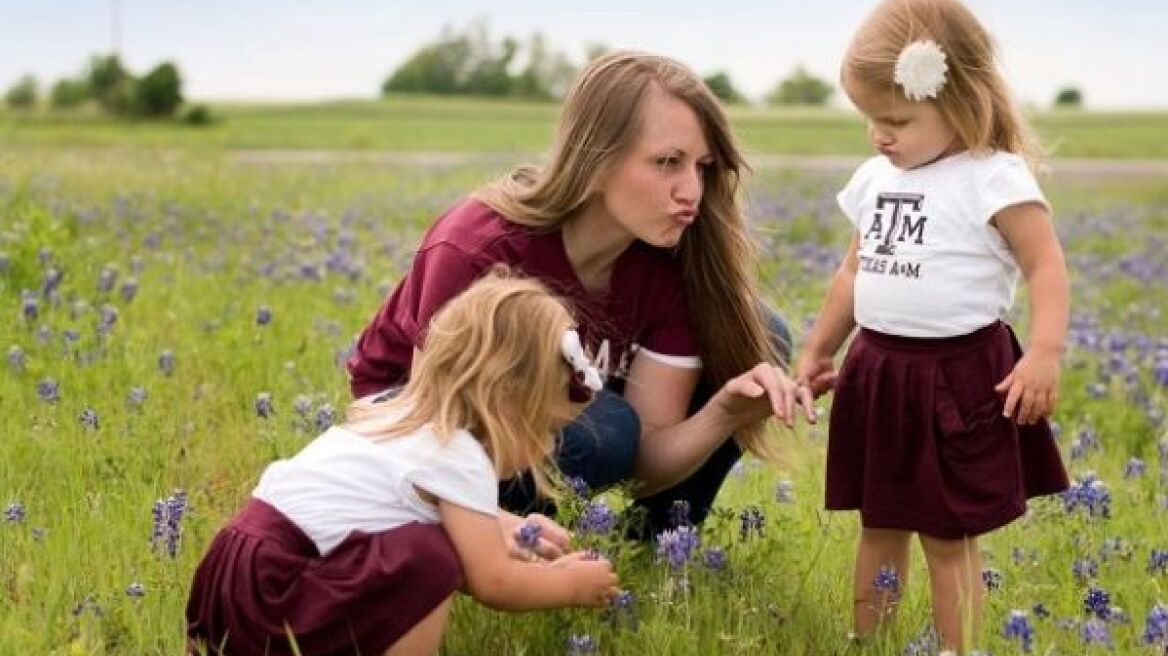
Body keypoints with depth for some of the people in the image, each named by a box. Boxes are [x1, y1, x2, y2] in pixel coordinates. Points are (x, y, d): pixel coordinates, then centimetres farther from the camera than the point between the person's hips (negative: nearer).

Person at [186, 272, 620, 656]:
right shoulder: (460, 457, -11)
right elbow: (492, 582, -7)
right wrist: (573, 584, 6)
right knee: (432, 560, -18)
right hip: (273, 594, -9)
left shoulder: (399, 414, 15)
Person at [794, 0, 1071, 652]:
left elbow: (1048, 267, -15)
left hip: (958, 376, -7)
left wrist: (1044, 354, -26)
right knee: (879, 525, 16)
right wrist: (818, 348, 25)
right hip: (878, 373, 7)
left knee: (949, 536, 1)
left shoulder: (995, 179, -12)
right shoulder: (875, 180, 10)